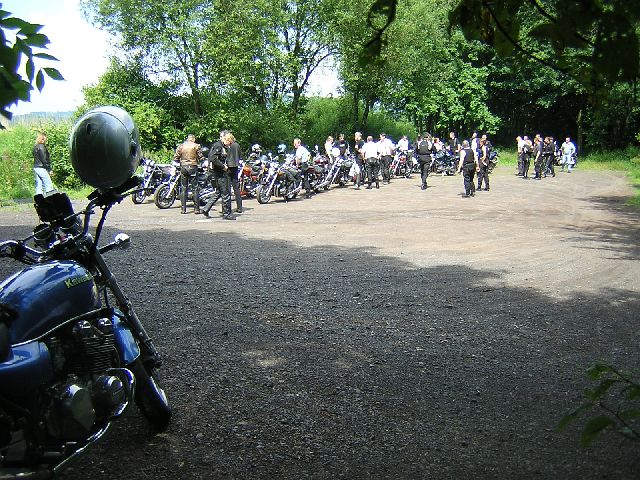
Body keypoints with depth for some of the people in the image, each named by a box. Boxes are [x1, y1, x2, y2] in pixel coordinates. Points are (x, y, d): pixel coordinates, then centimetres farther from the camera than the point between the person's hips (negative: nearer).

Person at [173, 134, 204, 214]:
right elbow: (201, 157, -4)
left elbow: (175, 158, 3)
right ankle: (196, 209, 1)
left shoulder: (181, 146, 5)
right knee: (195, 189, 1)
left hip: (183, 167, 3)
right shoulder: (196, 146, -2)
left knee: (184, 189, 7)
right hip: (193, 167, -2)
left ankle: (183, 208, 6)